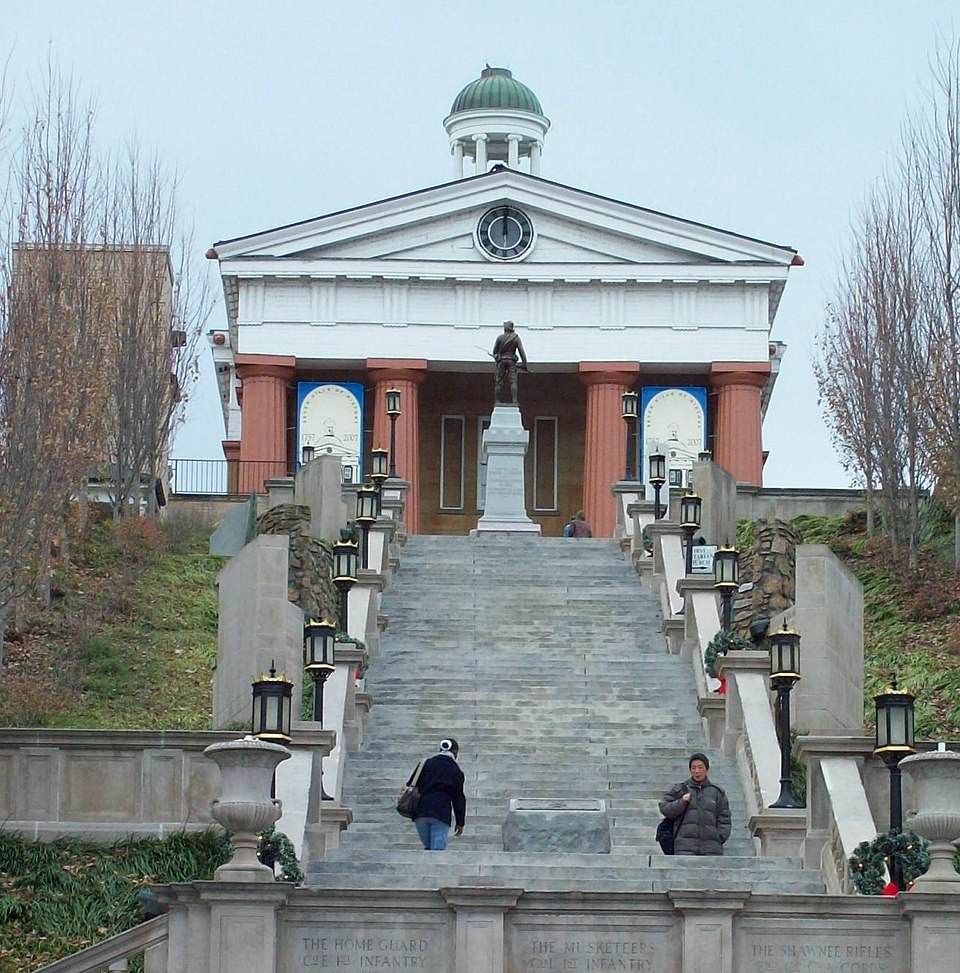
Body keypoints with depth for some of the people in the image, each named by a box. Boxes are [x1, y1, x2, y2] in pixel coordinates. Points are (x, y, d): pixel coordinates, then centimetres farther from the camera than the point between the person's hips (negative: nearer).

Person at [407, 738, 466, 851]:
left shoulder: (426, 764, 14)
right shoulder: (456, 771, 5)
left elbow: (411, 785, 13)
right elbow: (459, 798, 6)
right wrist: (460, 823, 13)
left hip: (421, 812, 4)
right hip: (441, 815, -4)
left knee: (428, 848, 17)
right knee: (438, 850, -7)